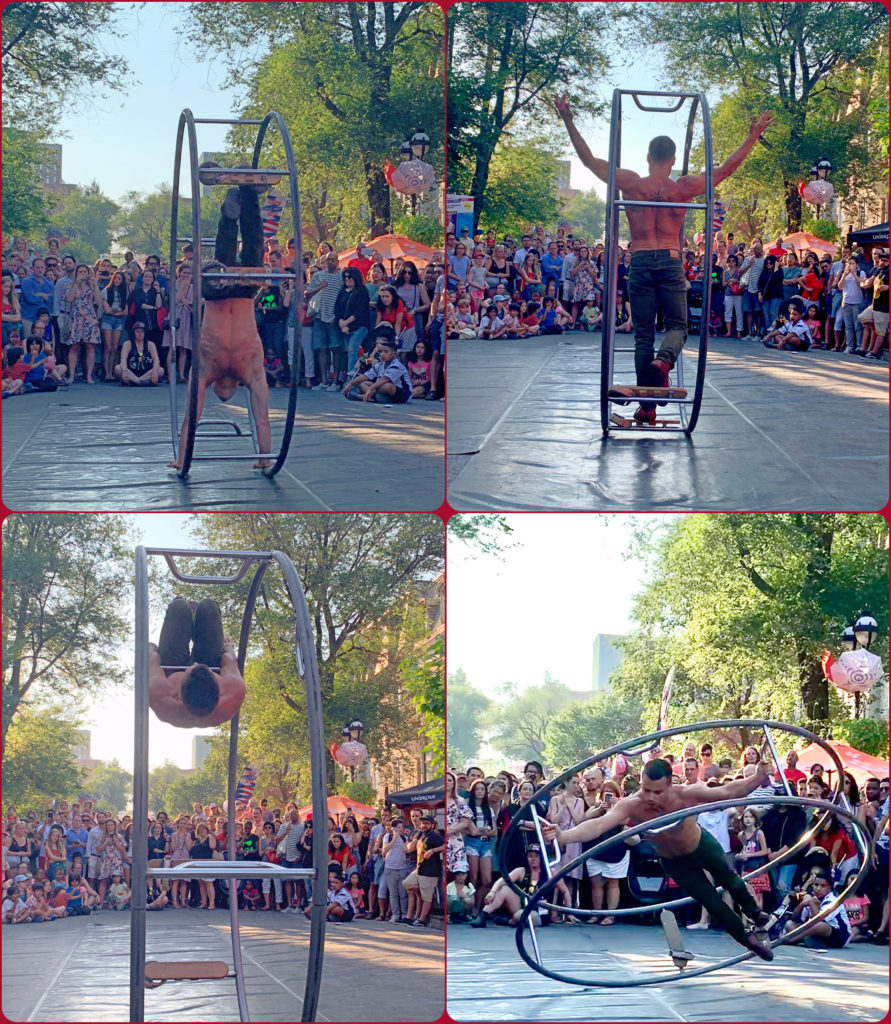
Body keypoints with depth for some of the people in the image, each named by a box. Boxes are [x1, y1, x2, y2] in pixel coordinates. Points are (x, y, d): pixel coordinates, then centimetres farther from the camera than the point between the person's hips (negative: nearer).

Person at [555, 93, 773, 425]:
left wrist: (569, 122, 7)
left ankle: (647, 406, 1)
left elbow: (590, 160, 3)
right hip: (672, 263, 0)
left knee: (644, 334, 4)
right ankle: (664, 359, -28)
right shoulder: (684, 187, 1)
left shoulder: (631, 183, 1)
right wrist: (752, 138, 13)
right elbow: (725, 169, 7)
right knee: (677, 325, 9)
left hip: (641, 263, 0)